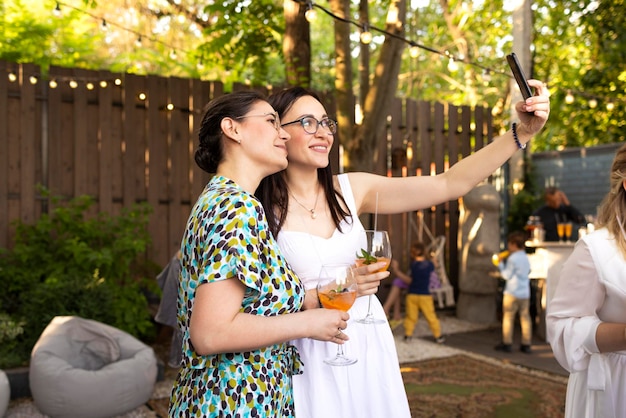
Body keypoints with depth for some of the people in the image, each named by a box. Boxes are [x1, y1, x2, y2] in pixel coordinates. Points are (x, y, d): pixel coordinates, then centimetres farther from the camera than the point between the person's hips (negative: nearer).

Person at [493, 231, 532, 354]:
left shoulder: (512, 258, -13)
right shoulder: (526, 258, 11)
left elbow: (507, 275, -13)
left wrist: (500, 264, 1)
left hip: (512, 293, -7)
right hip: (525, 293, 7)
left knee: (508, 318, 2)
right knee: (525, 318, 8)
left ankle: (507, 343, 6)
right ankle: (526, 344, 11)